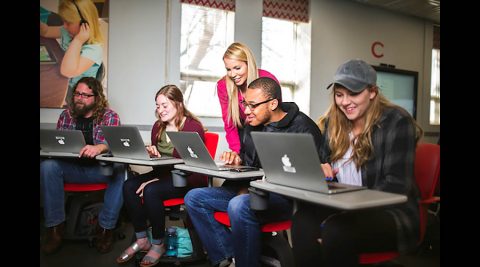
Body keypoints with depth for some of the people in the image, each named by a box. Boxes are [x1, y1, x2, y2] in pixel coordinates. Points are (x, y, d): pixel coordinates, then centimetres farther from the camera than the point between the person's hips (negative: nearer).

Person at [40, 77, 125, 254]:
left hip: (100, 168, -3)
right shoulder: (66, 115, 11)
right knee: (47, 166, -27)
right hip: (71, 168, 3)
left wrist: (99, 148, -38)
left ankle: (105, 228, -20)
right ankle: (55, 227, -18)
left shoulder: (110, 117, 0)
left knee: (119, 171, -34)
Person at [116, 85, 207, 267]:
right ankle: (141, 240, -4)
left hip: (188, 179, -7)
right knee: (129, 186, -16)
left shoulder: (193, 127, -13)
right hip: (163, 174, 8)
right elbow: (155, 160, 17)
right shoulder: (158, 126, 12)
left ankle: (158, 245, -9)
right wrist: (151, 153, -10)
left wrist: (155, 180, -23)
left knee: (151, 191, -30)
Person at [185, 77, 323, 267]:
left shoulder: (303, 127, -10)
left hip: (286, 197, -8)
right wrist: (237, 160, 0)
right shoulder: (252, 126, 13)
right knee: (194, 198, -3)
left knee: (239, 205, -37)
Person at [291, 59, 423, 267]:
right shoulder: (333, 123, 10)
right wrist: (319, 169, -8)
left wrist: (353, 206, -26)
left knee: (335, 231, -35)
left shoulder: (397, 122, -7)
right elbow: (324, 164, 17)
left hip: (390, 213, -4)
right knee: (303, 219, -29)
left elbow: (396, 186, -14)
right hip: (344, 209, 5)